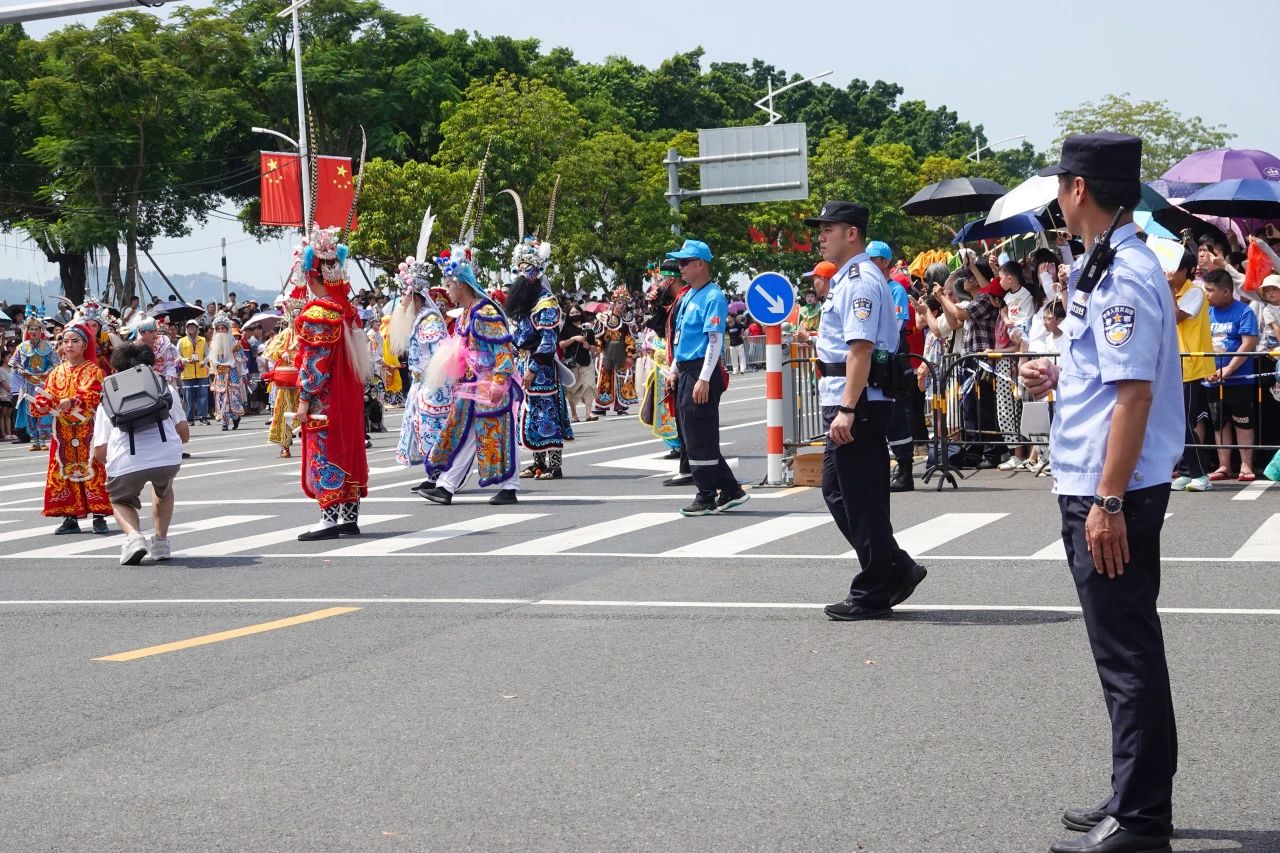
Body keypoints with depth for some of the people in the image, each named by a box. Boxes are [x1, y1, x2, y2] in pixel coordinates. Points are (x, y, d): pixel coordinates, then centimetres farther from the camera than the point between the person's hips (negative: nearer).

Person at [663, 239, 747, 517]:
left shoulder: (713, 298, -13)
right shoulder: (687, 296, 16)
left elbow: (715, 340, -18)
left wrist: (704, 380, -22)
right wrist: (675, 370, 20)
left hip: (702, 373, -10)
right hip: (685, 372, 10)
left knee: (700, 439, -4)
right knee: (690, 436, 11)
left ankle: (707, 499, 4)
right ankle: (730, 490, 18)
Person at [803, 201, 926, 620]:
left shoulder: (860, 280, -14)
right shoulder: (844, 279, 18)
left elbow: (861, 348, -23)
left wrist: (847, 409, -27)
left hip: (857, 402, -11)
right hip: (843, 400, 11)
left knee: (856, 497, -4)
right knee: (839, 492, 14)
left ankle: (872, 594, 4)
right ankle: (896, 571, 18)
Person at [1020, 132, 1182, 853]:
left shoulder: (1121, 276, -18)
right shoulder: (1117, 266, 13)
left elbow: (1135, 394, -23)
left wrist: (1108, 502, -23)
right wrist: (1061, 376, 17)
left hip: (1112, 493, -11)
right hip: (1102, 490, 11)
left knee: (1128, 657, -3)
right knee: (1129, 652, 18)